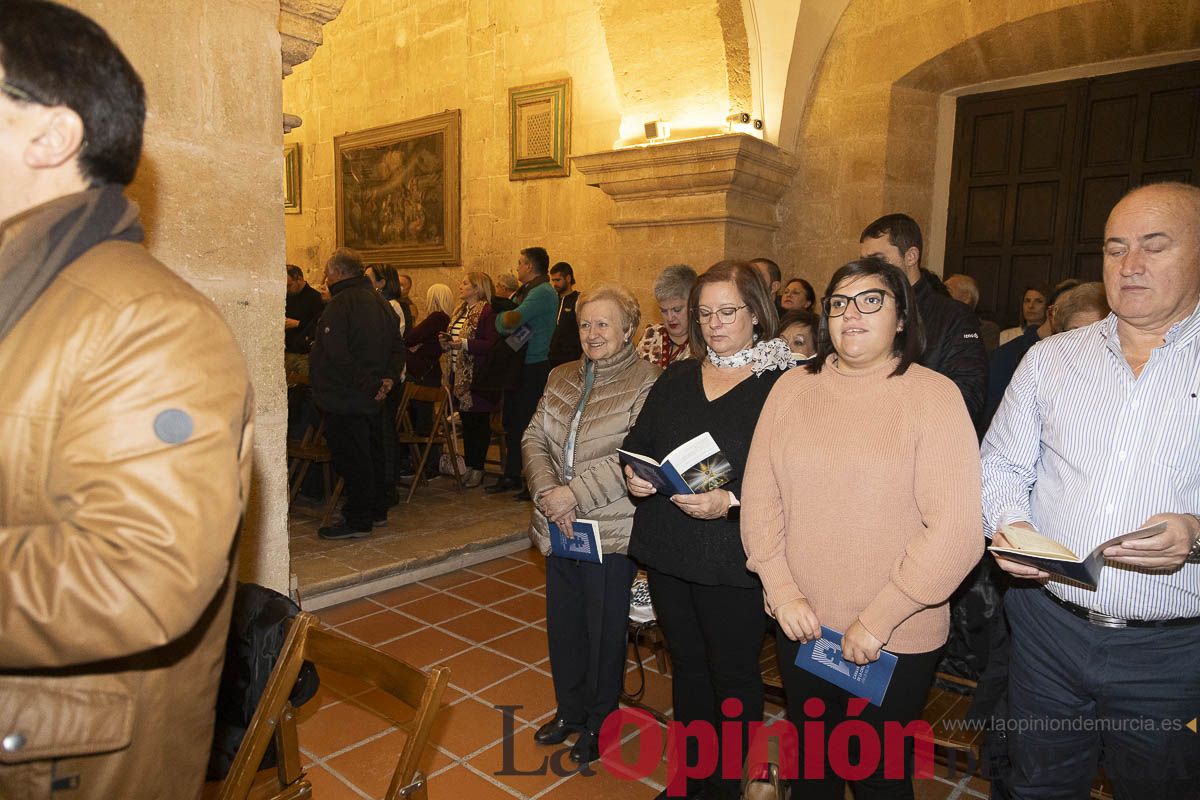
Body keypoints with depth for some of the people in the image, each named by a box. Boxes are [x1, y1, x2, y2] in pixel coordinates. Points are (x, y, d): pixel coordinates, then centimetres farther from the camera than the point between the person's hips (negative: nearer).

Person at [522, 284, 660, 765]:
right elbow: (534, 438, 5)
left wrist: (575, 493, -21)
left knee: (604, 631, 10)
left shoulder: (645, 383, -12)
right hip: (560, 528, 6)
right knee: (562, 623, 18)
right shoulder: (561, 379, 9)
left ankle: (599, 722, 34)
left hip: (612, 531, -6)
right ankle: (569, 710, 42)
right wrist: (548, 493, -11)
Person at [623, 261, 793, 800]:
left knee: (733, 675, 11)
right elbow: (637, 441, 12)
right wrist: (633, 472, -9)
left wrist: (731, 502, -28)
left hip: (733, 561, -5)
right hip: (667, 551, 6)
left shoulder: (783, 384, -10)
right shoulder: (677, 378, 9)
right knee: (686, 665, 21)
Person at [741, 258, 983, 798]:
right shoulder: (793, 388, -1)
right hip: (801, 629, 3)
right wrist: (782, 590, -10)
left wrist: (878, 620, -17)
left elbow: (956, 532, -17)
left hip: (896, 641, -3)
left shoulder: (934, 396, -11)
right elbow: (759, 498, -1)